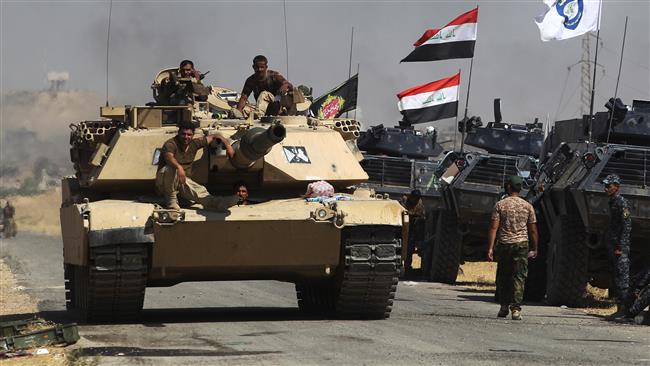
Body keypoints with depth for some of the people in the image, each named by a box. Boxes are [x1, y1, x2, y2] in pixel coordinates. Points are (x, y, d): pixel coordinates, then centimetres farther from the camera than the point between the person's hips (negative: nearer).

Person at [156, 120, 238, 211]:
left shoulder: (194, 144, 4)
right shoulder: (171, 144, -17)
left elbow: (214, 137, 16)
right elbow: (169, 157, -40)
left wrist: (228, 145, 0)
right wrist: (179, 167, -60)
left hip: (184, 181, 4)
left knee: (200, 191, -28)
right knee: (171, 169, -39)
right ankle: (171, 199, -28)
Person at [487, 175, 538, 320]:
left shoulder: (500, 205, 0)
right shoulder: (527, 206, 4)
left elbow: (494, 228, -6)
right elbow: (533, 229, 5)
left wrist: (490, 248, -6)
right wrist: (534, 248, 14)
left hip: (504, 244, 0)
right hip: (522, 244, 0)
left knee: (502, 276, 13)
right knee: (519, 277, -1)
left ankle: (504, 307, 16)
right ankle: (516, 309, -10)